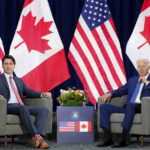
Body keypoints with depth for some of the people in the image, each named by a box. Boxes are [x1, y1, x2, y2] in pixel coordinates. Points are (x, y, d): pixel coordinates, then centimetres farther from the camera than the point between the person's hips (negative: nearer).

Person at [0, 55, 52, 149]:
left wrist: (42, 94, 1)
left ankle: (39, 136, -37)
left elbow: (28, 92, 19)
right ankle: (38, 137, -42)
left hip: (22, 107, 6)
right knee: (23, 108, -39)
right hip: (8, 106, -6)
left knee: (44, 109, -20)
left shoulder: (19, 80, 30)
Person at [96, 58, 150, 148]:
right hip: (128, 107, 6)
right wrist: (110, 93, 7)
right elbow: (121, 90, 26)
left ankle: (123, 140, -39)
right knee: (104, 107, -11)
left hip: (142, 107, -6)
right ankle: (108, 139, -17)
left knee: (130, 104, -40)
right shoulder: (132, 80, 27)